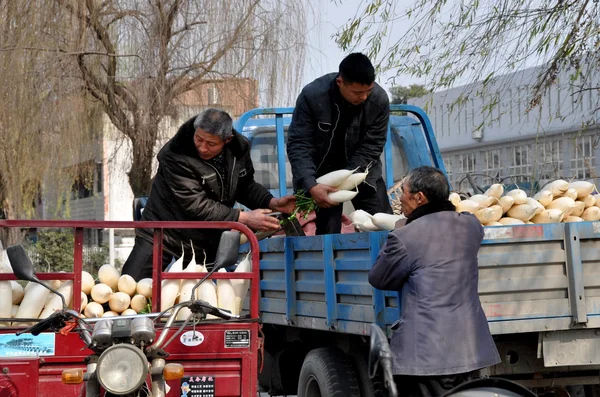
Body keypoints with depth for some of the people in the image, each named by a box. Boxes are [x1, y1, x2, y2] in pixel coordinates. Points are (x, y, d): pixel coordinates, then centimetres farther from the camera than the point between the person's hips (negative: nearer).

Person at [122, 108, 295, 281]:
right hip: (163, 233, -5)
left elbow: (245, 187, 11)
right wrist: (244, 218, -29)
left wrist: (272, 203, -8)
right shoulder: (175, 155, -26)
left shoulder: (239, 148, -7)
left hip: (206, 240, 5)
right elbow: (197, 206, -28)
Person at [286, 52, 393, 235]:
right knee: (327, 231, -11)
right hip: (321, 169, -2)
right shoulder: (312, 96, -26)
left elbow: (372, 145, -15)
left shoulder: (379, 99, -21)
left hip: (362, 168, 2)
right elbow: (298, 145, -23)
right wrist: (311, 185, -36)